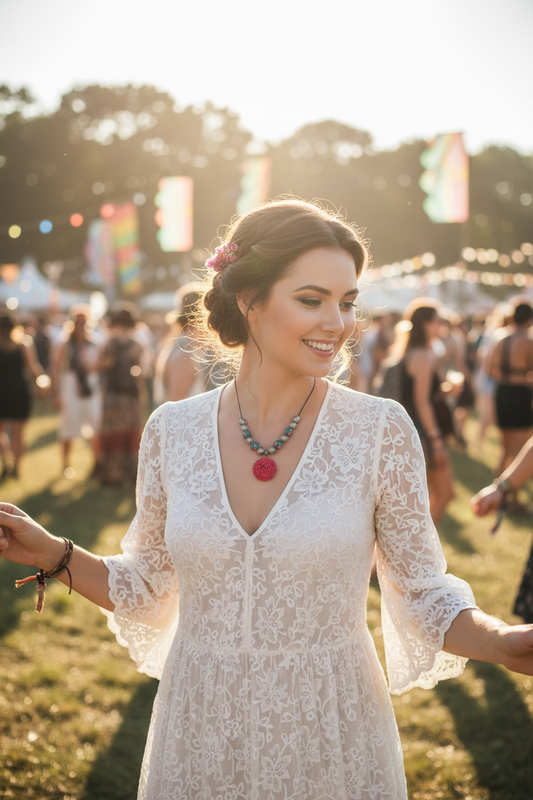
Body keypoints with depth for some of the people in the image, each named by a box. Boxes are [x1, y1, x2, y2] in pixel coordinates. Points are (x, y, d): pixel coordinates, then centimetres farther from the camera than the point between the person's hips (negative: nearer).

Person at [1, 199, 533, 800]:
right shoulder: (172, 430, -5)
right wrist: (53, 554, -6)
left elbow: (422, 598, -5)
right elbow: (148, 590, 7)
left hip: (330, 739, -1)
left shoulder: (381, 430, -11)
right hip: (198, 737, 2)